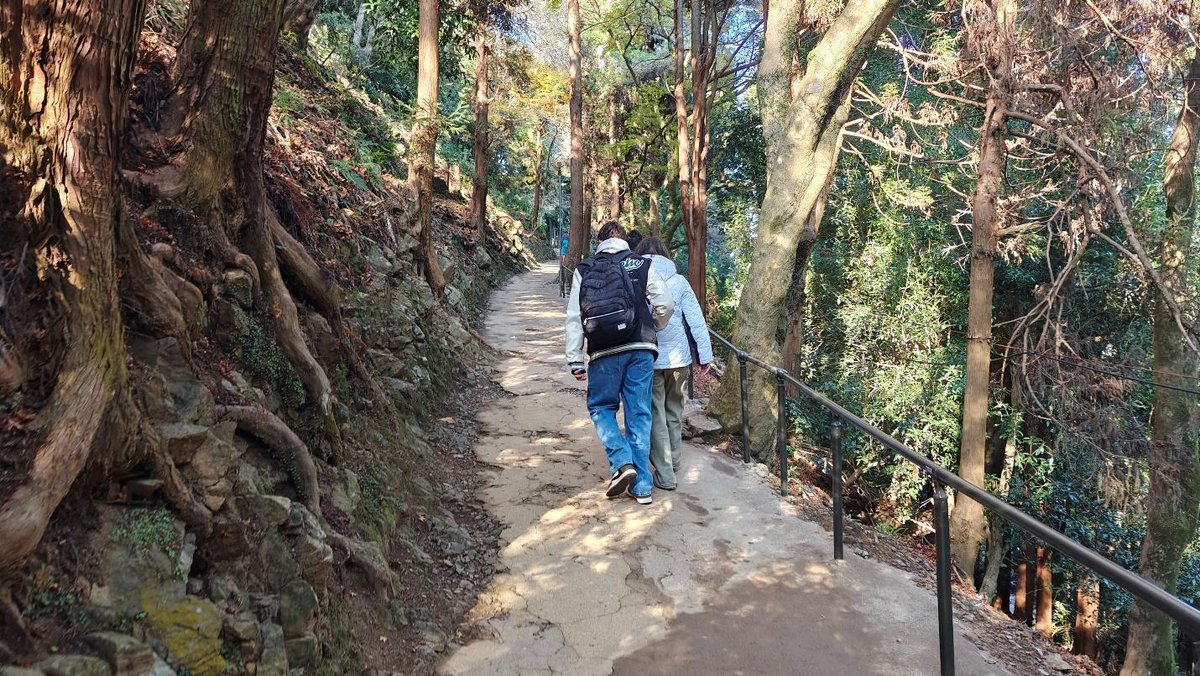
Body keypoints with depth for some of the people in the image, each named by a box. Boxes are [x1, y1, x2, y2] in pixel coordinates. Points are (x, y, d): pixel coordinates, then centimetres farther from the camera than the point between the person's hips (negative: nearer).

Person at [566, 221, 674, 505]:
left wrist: (575, 360, 5)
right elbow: (666, 304, 0)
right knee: (639, 414, 7)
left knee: (600, 407, 16)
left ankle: (622, 462, -4)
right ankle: (641, 485, 10)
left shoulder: (584, 271, 9)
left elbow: (574, 318, 3)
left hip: (604, 353, -1)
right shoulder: (642, 266, 9)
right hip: (640, 350, 1)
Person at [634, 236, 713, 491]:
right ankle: (674, 461, 32)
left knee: (655, 416, 5)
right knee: (674, 410, 19)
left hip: (646, 359, -2)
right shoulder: (678, 281, 1)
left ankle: (665, 475, 5)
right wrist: (704, 355, 3)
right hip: (678, 357, 2)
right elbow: (696, 320, -2)